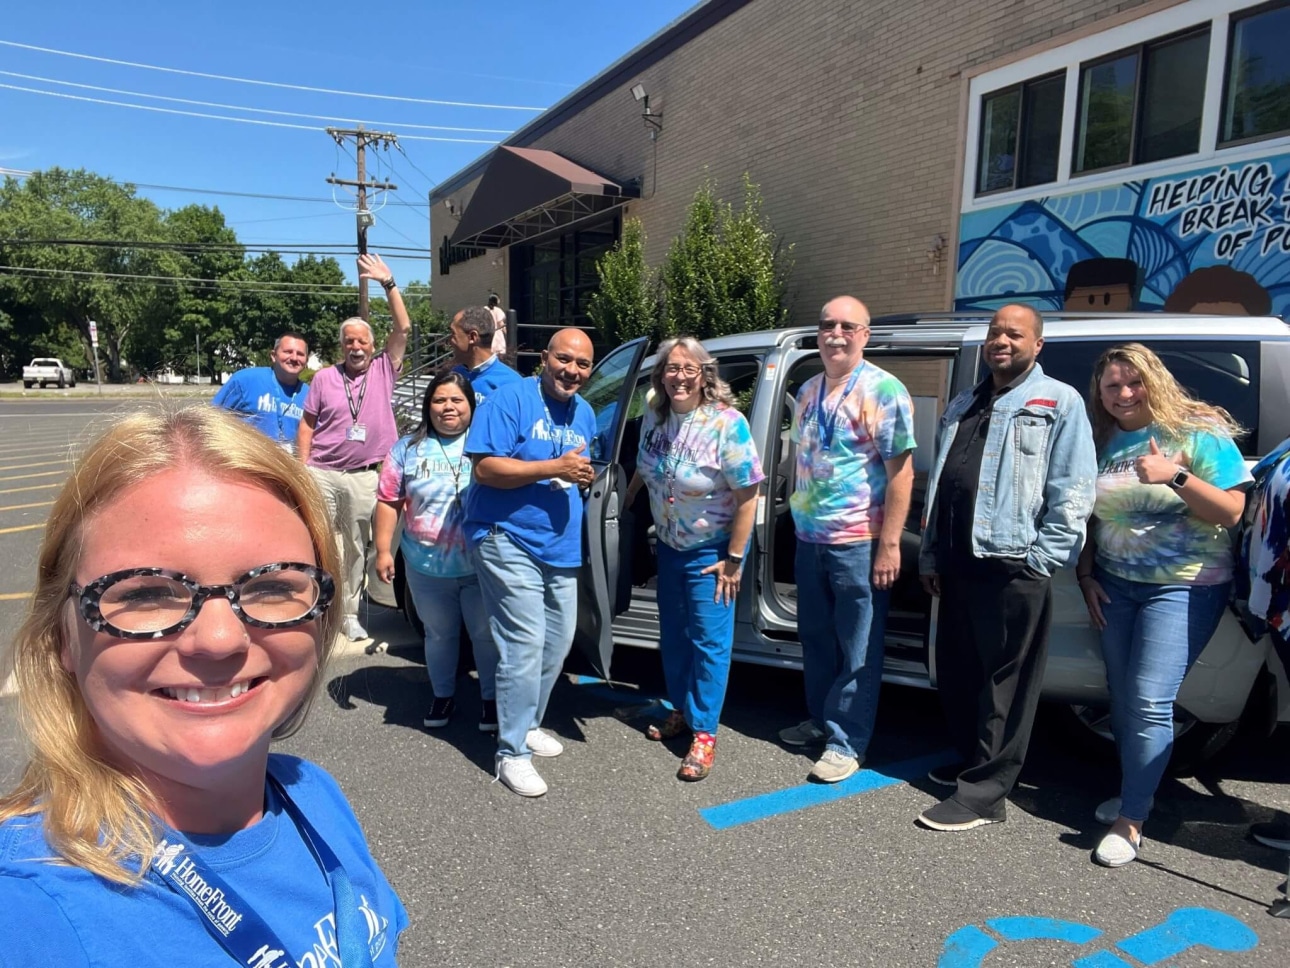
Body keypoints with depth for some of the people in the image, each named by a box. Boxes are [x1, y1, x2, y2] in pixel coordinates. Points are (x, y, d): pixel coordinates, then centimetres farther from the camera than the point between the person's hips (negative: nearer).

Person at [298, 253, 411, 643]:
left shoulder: (384, 369, 3)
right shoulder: (325, 377, 4)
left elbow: (404, 328, -4)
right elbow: (307, 424, 7)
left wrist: (388, 283, -8)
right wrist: (302, 467, -1)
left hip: (364, 477, 0)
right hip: (322, 473, 0)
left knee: (356, 547, 9)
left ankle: (349, 614, 21)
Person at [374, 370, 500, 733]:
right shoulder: (408, 448, 5)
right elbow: (389, 501, 5)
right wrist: (383, 550, -1)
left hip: (481, 565, -2)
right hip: (427, 568, 2)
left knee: (486, 634, 7)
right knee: (439, 634, 16)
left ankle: (491, 699, 24)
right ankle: (443, 696, 34)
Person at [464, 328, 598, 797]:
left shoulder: (584, 413, 13)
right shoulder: (510, 399, -10)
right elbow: (485, 468, -18)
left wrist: (584, 476, 1)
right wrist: (554, 467, -23)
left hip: (562, 546, 8)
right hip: (509, 541, -8)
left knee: (557, 643, 15)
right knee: (525, 645, -11)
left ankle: (528, 724, 35)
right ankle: (512, 753, 3)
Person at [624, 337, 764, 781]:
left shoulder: (727, 423, -21)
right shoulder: (656, 416, -4)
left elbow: (748, 494, -20)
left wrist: (733, 558, -19)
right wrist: (627, 501, 20)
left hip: (712, 549, -6)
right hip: (670, 545, 6)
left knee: (709, 640, -1)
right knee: (673, 635, 16)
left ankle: (704, 733, 12)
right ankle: (681, 711, 35)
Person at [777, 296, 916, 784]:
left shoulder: (884, 391, -11)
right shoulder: (807, 391, 10)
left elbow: (900, 472, -14)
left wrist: (889, 545, -18)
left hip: (858, 542, -7)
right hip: (808, 538, 7)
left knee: (857, 650, 5)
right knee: (815, 638, 18)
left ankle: (846, 742, 16)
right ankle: (820, 718, 35)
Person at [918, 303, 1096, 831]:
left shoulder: (1059, 401, 0)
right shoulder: (962, 405, 18)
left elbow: (1072, 494, -8)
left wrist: (1041, 561, -13)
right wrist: (930, 555, 14)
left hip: (1013, 569, -7)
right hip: (957, 565, 7)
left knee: (1005, 685, 2)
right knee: (955, 675, 16)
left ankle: (984, 793, 11)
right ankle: (972, 760, 34)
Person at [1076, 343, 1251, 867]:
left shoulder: (1199, 432, -7)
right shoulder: (1102, 444, 6)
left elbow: (1231, 511, -12)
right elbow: (1088, 517, 14)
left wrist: (1176, 475, -26)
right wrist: (1087, 575, 6)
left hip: (1184, 587, -5)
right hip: (1115, 586, 5)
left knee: (1149, 701, -10)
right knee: (1121, 697, 11)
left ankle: (1130, 820, 1)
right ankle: (1135, 789, 30)